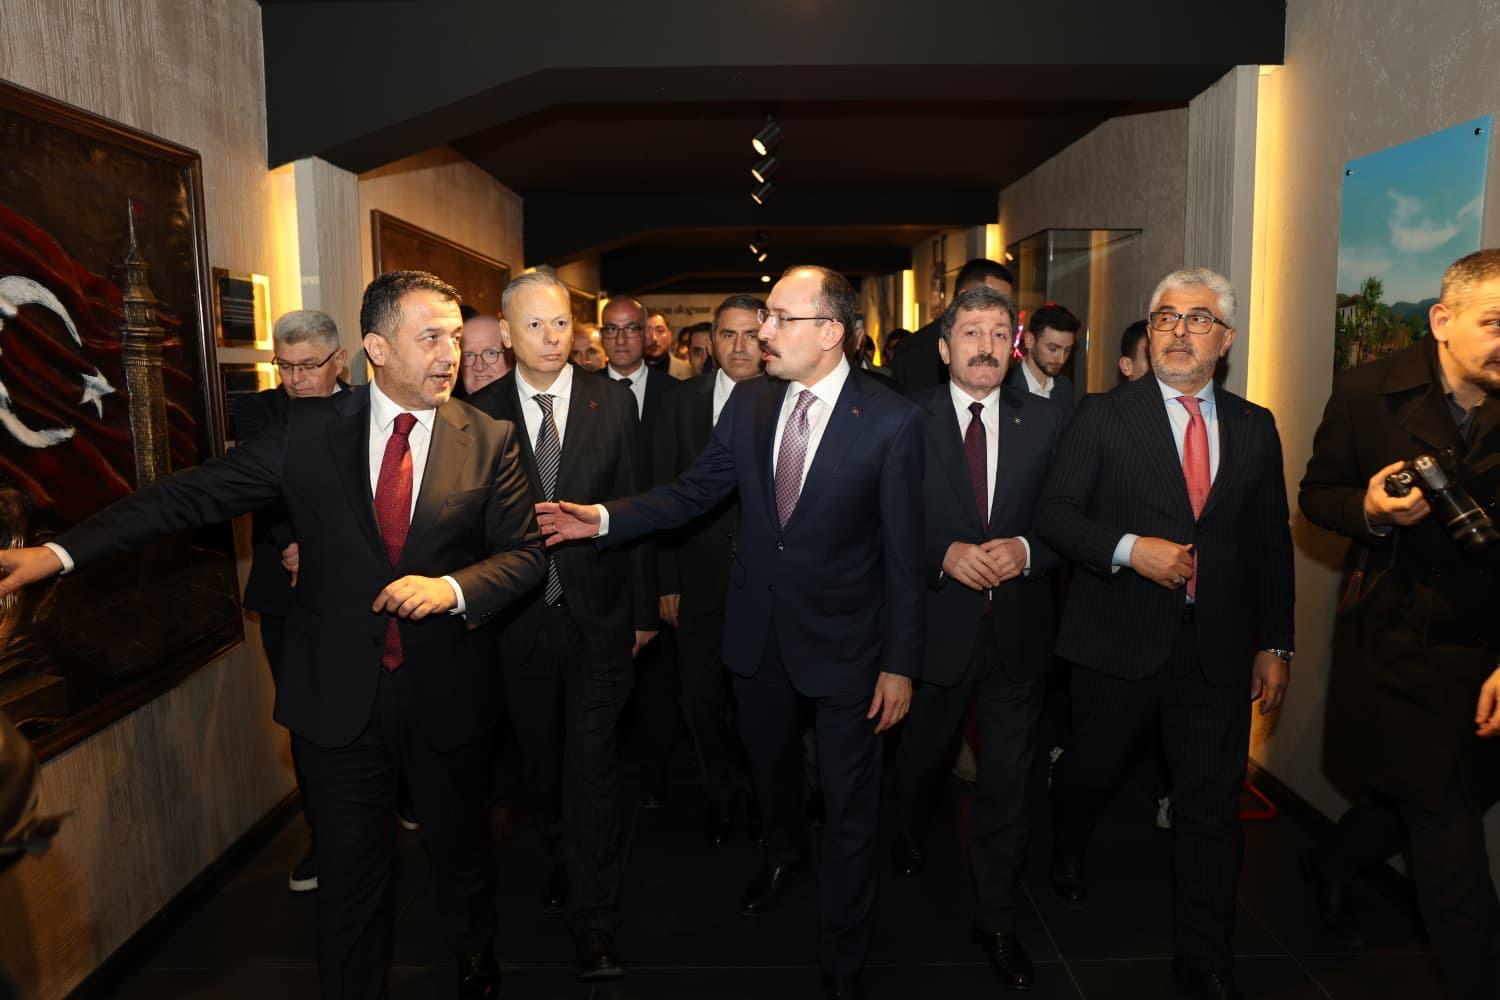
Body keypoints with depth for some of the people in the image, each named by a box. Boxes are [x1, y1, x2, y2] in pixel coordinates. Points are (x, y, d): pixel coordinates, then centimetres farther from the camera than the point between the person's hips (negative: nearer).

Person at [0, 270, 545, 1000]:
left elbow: (526, 552, -5)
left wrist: (453, 587, -23)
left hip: (446, 693, 0)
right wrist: (62, 551, -11)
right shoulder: (310, 429, -4)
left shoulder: (489, 441, -6)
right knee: (348, 868, 14)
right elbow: (195, 493, -5)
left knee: (460, 846, 21)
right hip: (339, 694, 0)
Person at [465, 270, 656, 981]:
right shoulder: (483, 412, -3)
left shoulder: (612, 401, -3)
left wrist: (643, 609, 0)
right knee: (541, 761, 18)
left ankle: (594, 925, 14)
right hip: (519, 619, 2)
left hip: (598, 614, -1)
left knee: (591, 767, 0)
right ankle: (564, 861, 44)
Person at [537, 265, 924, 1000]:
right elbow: (694, 491, 1)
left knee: (849, 805, 10)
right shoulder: (748, 401, -2)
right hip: (756, 627, 5)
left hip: (842, 637, -4)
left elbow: (905, 553, -12)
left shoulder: (892, 421, -16)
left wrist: (900, 663, -11)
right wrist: (606, 519, -12)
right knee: (768, 762, 27)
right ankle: (782, 854, 59)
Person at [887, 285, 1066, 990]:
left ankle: (996, 919, 31)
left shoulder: (1047, 421, 0)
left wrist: (1025, 550, -18)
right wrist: (946, 555, -20)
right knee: (922, 758, 22)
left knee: (1007, 783, 12)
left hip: (1017, 629, 1)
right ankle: (910, 840, 55)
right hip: (935, 622, -1)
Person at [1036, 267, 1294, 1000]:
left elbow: (1271, 544, 9)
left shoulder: (1255, 427, 7)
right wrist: (1129, 549, -20)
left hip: (1217, 648, 2)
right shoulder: (1104, 416, -3)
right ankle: (1068, 851, 50)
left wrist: (1274, 644, 7)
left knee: (1212, 807, 6)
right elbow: (1054, 514, -6)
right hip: (1118, 639, -2)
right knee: (1093, 770, 17)